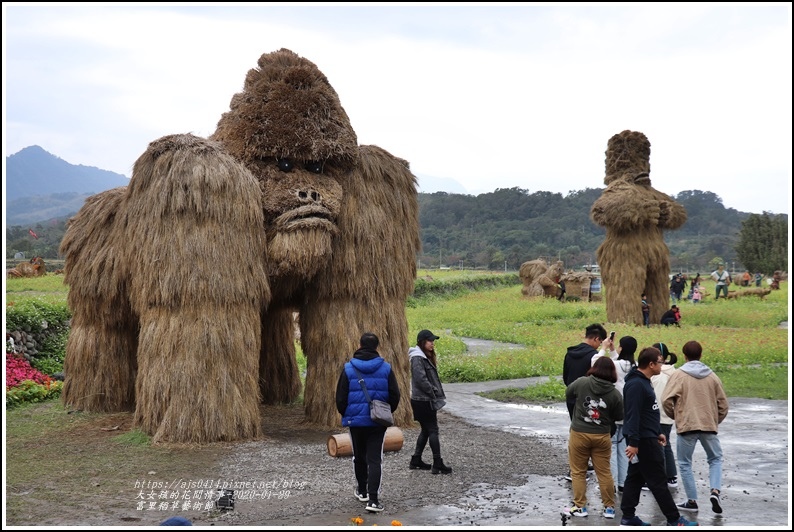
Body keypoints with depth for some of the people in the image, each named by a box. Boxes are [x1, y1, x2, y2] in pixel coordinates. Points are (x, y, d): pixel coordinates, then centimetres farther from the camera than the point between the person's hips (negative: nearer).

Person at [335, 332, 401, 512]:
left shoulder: (349, 368, -6)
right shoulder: (385, 368, -4)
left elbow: (340, 398, -3)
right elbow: (395, 396, -1)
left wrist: (345, 414, 15)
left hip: (355, 420, 0)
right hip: (378, 422, 0)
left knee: (359, 457, 17)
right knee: (375, 459, 0)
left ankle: (362, 491, 32)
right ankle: (373, 499, -9)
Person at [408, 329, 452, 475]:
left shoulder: (426, 357, 14)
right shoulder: (417, 359, -16)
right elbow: (421, 380, -22)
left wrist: (438, 394, 8)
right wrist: (434, 394, -15)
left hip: (426, 401, 10)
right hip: (423, 401, -10)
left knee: (426, 430, 15)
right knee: (433, 430, -6)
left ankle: (416, 461, 23)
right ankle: (438, 464, -2)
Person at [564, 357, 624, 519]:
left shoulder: (581, 383, -11)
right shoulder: (615, 393, -8)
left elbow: (568, 395, 5)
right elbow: (619, 417, 1)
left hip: (579, 434, -1)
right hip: (602, 436, 2)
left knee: (578, 472, 10)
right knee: (604, 473, 13)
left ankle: (580, 507, 13)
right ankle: (609, 508, 19)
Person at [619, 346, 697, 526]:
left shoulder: (644, 382, 14)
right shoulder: (636, 385, -20)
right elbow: (633, 415, -24)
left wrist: (657, 432, 23)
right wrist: (633, 442, -26)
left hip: (648, 437, 11)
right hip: (643, 440, -11)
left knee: (636, 477, 12)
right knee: (658, 481, -1)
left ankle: (628, 517, 17)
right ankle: (674, 519, 8)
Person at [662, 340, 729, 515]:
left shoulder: (679, 375, -4)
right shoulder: (712, 376, 7)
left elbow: (666, 400, -12)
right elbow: (723, 404, 9)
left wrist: (675, 416, 6)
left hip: (686, 426, -3)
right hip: (709, 426, 3)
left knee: (685, 464, 10)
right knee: (716, 459, 19)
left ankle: (692, 501, 12)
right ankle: (715, 491, -2)